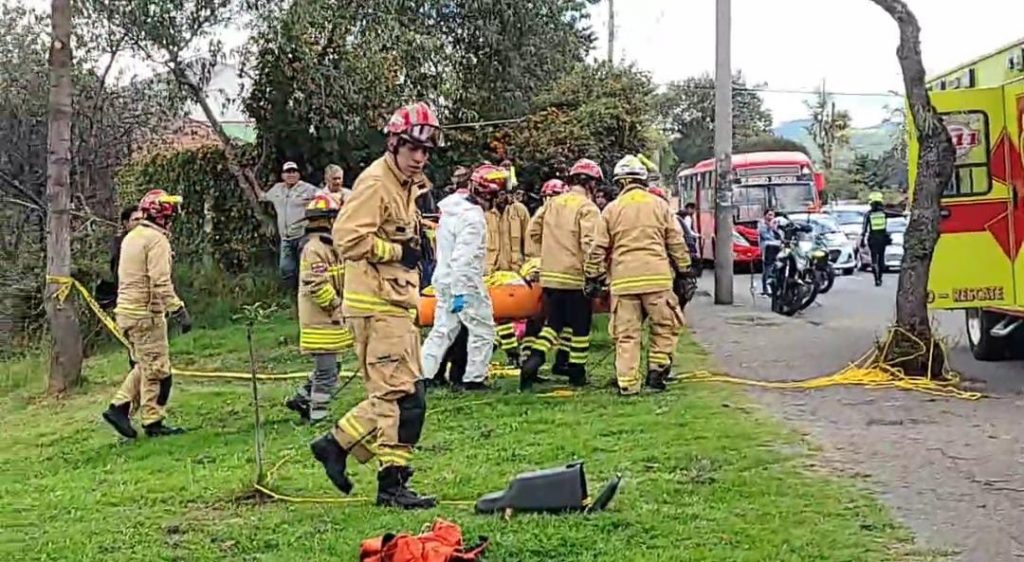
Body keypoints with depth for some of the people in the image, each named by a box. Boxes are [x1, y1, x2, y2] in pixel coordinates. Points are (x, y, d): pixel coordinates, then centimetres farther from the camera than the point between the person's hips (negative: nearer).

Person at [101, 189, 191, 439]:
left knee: (144, 366, 18)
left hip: (126, 310, 9)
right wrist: (179, 311, -20)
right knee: (156, 368, -1)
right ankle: (153, 422, 4)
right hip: (146, 313, -9)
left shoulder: (131, 238, 15)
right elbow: (161, 283, -22)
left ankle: (119, 407, 13)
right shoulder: (156, 240, -14)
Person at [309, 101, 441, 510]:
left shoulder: (407, 185, 18)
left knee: (390, 395, 13)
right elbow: (348, 238, -22)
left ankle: (337, 444, 22)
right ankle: (392, 483, -4)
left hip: (396, 304, 10)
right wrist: (399, 251, -16)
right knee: (403, 395, -9)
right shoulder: (375, 182, -13)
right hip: (376, 306, -10)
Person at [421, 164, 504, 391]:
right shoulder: (473, 217, -21)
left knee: (443, 330, 13)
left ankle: (421, 374, 10)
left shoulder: (452, 208, 9)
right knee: (482, 330, 6)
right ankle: (474, 379, 10)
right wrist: (460, 293, -26)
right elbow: (463, 258, -26)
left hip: (445, 280, 9)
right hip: (465, 283, -9)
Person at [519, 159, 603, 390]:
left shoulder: (552, 203, 8)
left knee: (553, 321, 16)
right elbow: (589, 243, -21)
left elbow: (533, 231, 11)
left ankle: (535, 357, -5)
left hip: (549, 274, 6)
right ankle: (577, 372, 16)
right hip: (576, 276, -6)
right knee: (580, 325, 9)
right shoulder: (587, 208, -11)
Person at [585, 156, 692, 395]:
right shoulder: (659, 205, 8)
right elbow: (676, 243, 10)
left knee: (627, 334, 4)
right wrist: (684, 271, 18)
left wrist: (594, 278, 15)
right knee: (665, 326, 14)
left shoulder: (611, 209, 8)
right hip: (656, 277, -1)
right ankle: (656, 371, 8)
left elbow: (598, 249, 7)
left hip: (623, 279, 1)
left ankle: (627, 382, 4)